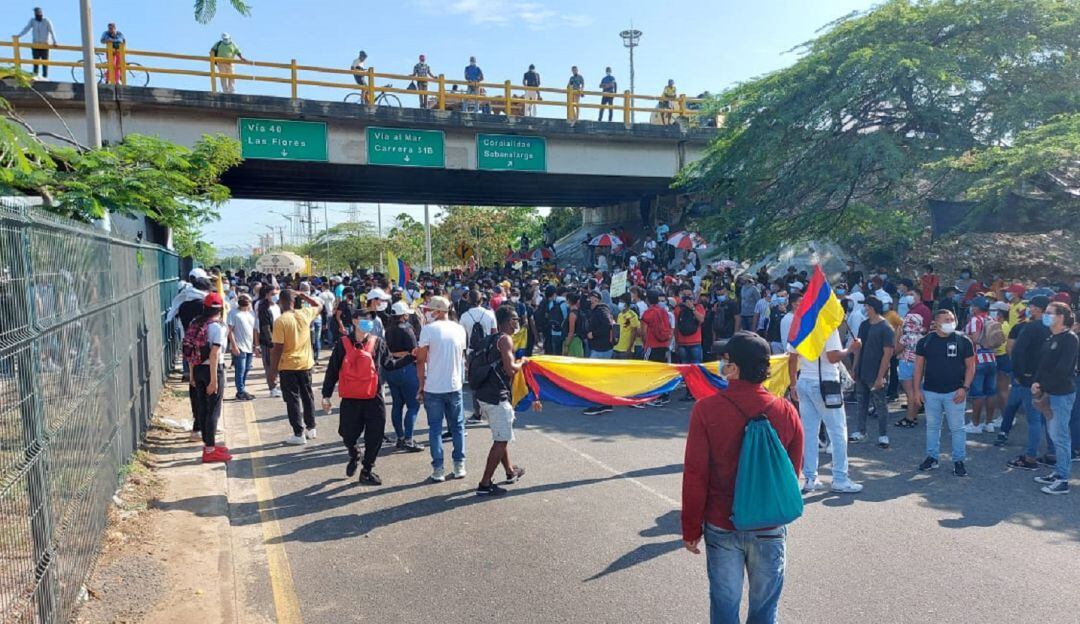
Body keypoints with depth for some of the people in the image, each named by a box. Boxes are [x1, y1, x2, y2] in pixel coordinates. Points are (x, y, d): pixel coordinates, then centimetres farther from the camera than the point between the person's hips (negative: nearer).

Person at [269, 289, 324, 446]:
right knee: (307, 396, 17)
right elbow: (319, 305, 18)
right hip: (306, 363, 5)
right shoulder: (305, 314, -4)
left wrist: (273, 368, -7)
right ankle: (311, 429, 27)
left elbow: (278, 348, -16)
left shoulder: (280, 321, -17)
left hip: (288, 366, -5)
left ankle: (299, 434, 5)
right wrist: (301, 294, 13)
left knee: (293, 400, 3)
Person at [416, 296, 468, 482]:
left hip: (433, 387, -3)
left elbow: (421, 360, -9)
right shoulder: (459, 329, 3)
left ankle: (438, 470, 7)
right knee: (457, 426, 14)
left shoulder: (428, 329, -10)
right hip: (454, 386, 3)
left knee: (435, 428, 6)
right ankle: (459, 467, 17)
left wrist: (421, 385, -1)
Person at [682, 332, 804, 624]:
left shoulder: (706, 409, -17)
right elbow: (793, 471, 3)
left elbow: (694, 476, -13)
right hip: (771, 527, 2)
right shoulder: (786, 411, -10)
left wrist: (691, 529, -1)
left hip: (721, 526, -1)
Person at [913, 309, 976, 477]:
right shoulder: (925, 342, 2)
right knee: (932, 426, 11)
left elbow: (970, 366, 1)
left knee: (957, 428, 4)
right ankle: (932, 457, 21)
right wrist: (917, 390, -1)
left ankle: (958, 461, 13)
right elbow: (919, 367, 4)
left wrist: (965, 388, -9)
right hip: (930, 392, 2)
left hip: (955, 392, -2)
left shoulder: (963, 341, -2)